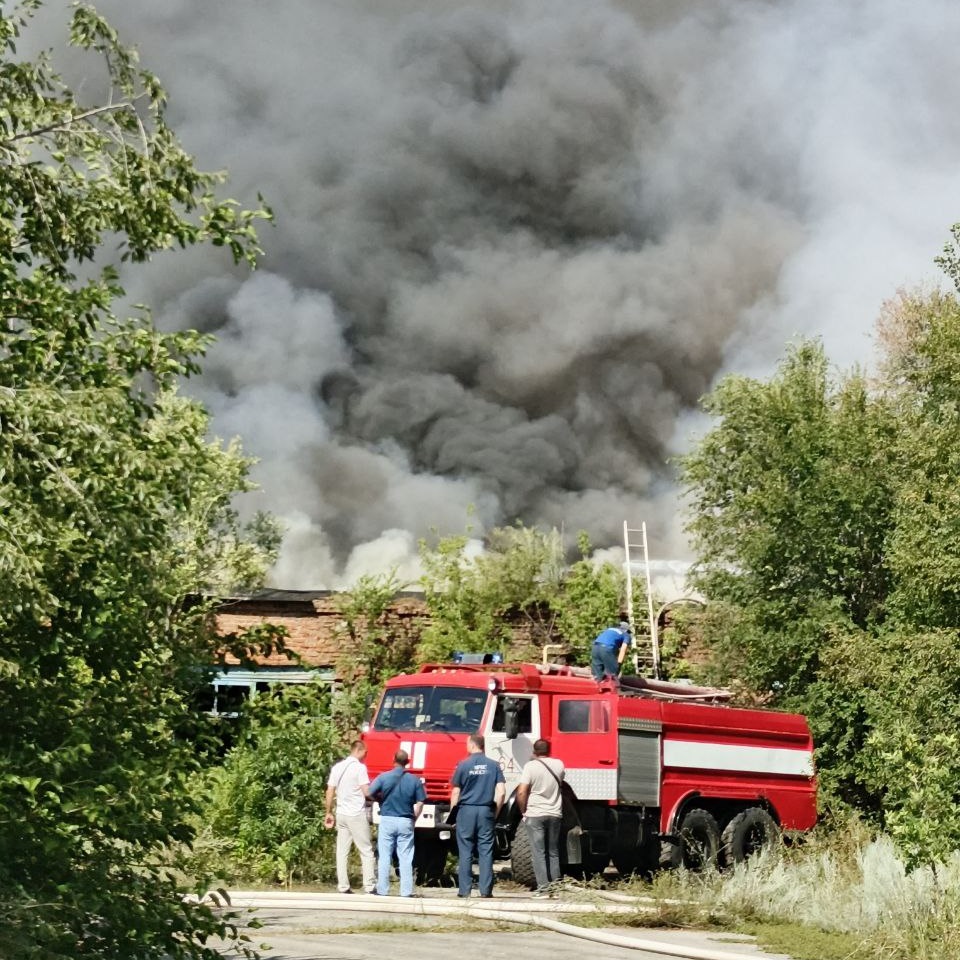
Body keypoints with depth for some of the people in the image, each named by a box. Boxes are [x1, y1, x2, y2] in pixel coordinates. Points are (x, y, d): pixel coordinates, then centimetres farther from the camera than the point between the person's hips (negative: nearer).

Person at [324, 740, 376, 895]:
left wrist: (329, 813, 17)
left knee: (342, 852, 6)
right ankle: (369, 886, -3)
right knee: (366, 851, 0)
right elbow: (366, 792, -14)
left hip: (341, 814, 6)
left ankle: (343, 886, 5)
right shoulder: (360, 767, -10)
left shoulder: (337, 767, 9)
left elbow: (330, 792, 10)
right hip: (357, 814, -6)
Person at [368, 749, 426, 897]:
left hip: (387, 820, -1)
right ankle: (406, 891, 3)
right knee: (405, 858, 5)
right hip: (406, 822, 1)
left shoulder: (384, 777, -6)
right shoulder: (415, 780, -3)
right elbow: (419, 803, -3)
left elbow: (370, 793, -8)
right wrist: (413, 819, 10)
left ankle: (382, 891, 6)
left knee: (384, 857, 5)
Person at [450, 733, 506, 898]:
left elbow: (456, 792, -2)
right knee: (486, 851, 4)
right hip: (486, 811, 2)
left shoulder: (463, 765, -4)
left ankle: (464, 889, 2)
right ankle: (486, 890, 1)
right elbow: (501, 792, -2)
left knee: (465, 852, 3)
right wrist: (495, 813, 9)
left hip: (466, 810, -2)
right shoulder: (494, 765, 3)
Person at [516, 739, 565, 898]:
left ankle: (543, 888, -7)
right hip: (555, 814, 4)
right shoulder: (559, 765, 4)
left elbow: (521, 793, -16)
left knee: (539, 853, -2)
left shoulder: (531, 766, -10)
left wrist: (523, 811, -3)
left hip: (535, 815, -4)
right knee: (553, 853, 14)